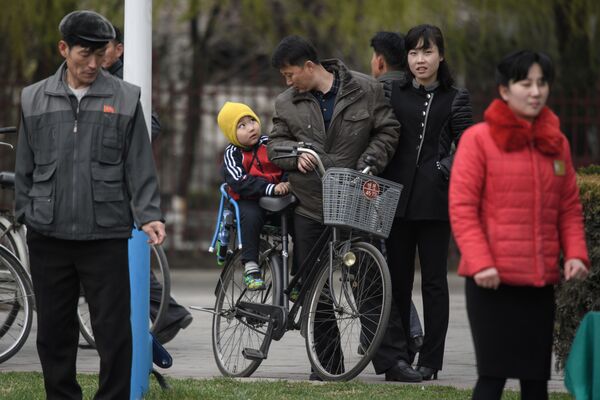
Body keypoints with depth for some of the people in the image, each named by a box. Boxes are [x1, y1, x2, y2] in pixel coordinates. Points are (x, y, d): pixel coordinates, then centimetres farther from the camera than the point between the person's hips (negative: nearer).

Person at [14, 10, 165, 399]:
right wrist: (26, 214, 8)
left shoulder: (125, 98, 1)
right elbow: (25, 167, 13)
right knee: (54, 330, 9)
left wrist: (149, 216, -8)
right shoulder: (34, 99, 7)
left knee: (114, 330, -2)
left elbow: (140, 166, 1)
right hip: (48, 237, 2)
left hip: (106, 236, -2)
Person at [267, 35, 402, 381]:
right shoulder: (287, 103, 7)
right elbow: (275, 144, 8)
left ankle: (385, 358, 4)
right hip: (310, 208, 3)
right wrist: (296, 155, -13)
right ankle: (328, 360, 14)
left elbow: (387, 131, 1)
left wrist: (368, 165, -12)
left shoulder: (366, 90, -2)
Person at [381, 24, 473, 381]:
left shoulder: (455, 98, 4)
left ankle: (430, 361, 5)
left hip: (434, 201, -2)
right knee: (397, 280, 4)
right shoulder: (394, 93, 9)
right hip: (397, 198, 2)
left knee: (433, 281, 1)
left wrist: (443, 170, -12)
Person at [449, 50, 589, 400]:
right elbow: (462, 209, -7)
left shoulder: (556, 142, 12)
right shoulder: (479, 139, -4)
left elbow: (570, 208, 15)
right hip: (493, 280, -5)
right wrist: (480, 263, -17)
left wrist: (576, 253, -1)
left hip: (541, 280, 5)